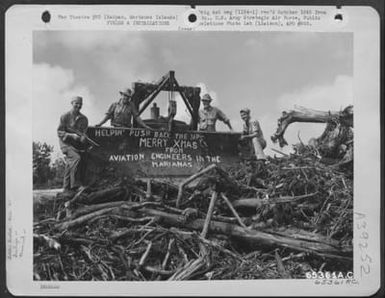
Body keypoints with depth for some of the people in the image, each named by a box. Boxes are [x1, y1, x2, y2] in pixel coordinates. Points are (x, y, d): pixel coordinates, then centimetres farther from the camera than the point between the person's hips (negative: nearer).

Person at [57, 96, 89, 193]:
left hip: (78, 144, 5)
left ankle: (67, 188, 11)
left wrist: (83, 137, -13)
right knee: (76, 158, -26)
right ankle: (75, 186, -25)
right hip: (66, 143, -4)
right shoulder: (65, 117, -1)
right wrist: (72, 135, -18)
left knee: (70, 164, 2)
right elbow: (59, 132, -4)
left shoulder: (84, 119, 11)